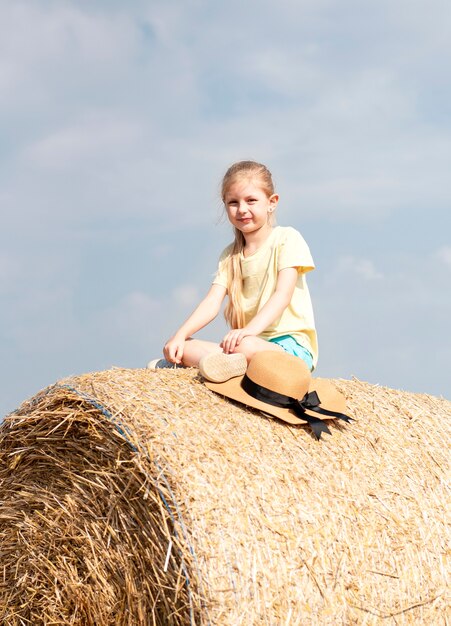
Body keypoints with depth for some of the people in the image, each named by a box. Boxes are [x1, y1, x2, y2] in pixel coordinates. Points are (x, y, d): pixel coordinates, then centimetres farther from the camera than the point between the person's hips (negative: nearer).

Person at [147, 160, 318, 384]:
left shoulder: (287, 239, -3)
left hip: (292, 346, -6)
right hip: (246, 340, 6)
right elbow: (212, 302, 1)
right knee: (184, 347, -15)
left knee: (246, 346, -39)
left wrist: (249, 330, -32)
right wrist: (180, 334, -17)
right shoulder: (230, 256, 14)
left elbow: (282, 295, -16)